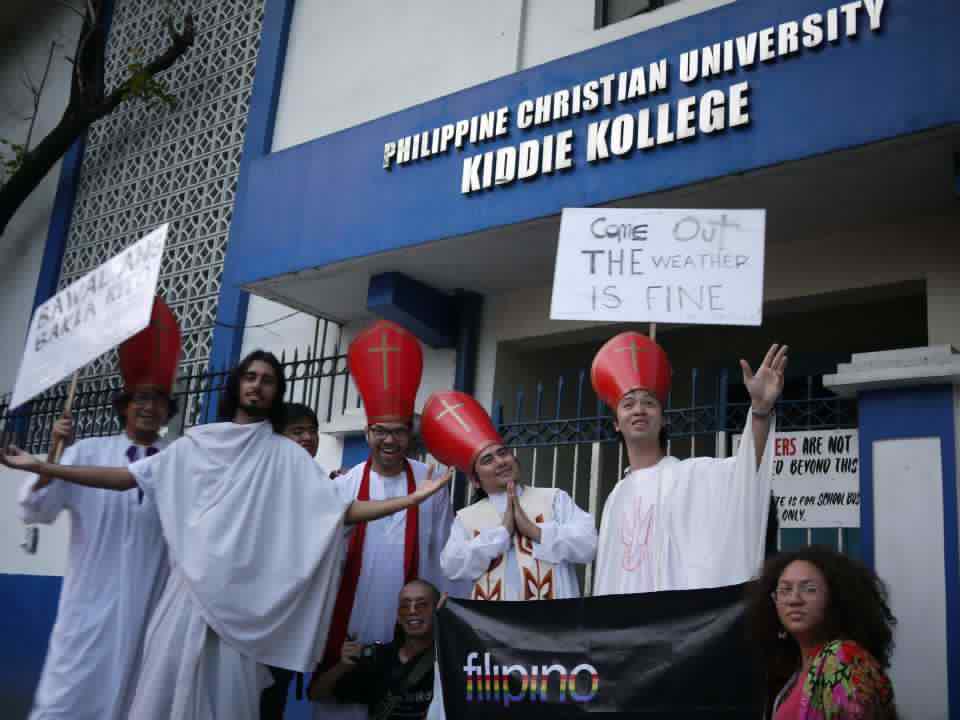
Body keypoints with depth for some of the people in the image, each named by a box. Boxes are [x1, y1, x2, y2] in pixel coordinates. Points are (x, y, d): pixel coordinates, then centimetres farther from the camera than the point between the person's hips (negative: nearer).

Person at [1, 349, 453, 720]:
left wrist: (411, 499, -13)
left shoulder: (287, 456, 5)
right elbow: (126, 477, 7)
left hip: (241, 597, -1)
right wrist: (38, 466, 3)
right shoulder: (195, 445, 11)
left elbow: (340, 512, -2)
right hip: (189, 588, 2)